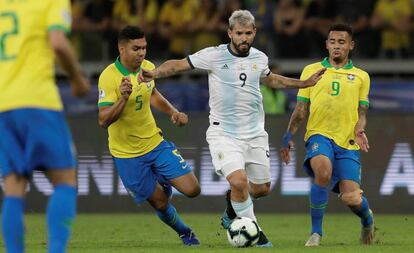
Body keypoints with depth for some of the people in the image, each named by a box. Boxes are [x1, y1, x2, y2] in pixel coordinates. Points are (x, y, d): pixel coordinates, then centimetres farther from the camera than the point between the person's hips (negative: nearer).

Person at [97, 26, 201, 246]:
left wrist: (173, 112, 4)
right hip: (127, 154, -5)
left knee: (192, 189, -3)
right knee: (160, 203, 2)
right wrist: (123, 98, -43)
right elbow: (103, 121, -28)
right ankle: (184, 233, 32)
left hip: (155, 143, 5)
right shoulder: (109, 77, -22)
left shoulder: (148, 67, -3)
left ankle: (164, 185, 29)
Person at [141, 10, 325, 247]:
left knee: (261, 189, 12)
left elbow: (271, 79, 25)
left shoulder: (259, 58, 3)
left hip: (255, 134, 5)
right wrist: (155, 73, -27)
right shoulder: (214, 56, -12)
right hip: (224, 133, -5)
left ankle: (232, 208, 43)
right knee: (239, 181, -24)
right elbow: (178, 65, -9)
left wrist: (305, 83, 23)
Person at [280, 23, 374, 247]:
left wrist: (360, 130, -8)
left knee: (352, 199, -12)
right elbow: (301, 110, 14)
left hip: (348, 143, 1)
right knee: (323, 169, -35)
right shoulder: (311, 70, 13)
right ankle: (316, 233, -20)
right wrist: (289, 136, 3)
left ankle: (367, 219, 29)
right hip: (319, 135, -1)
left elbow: (361, 112, 13)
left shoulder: (361, 77, 15)